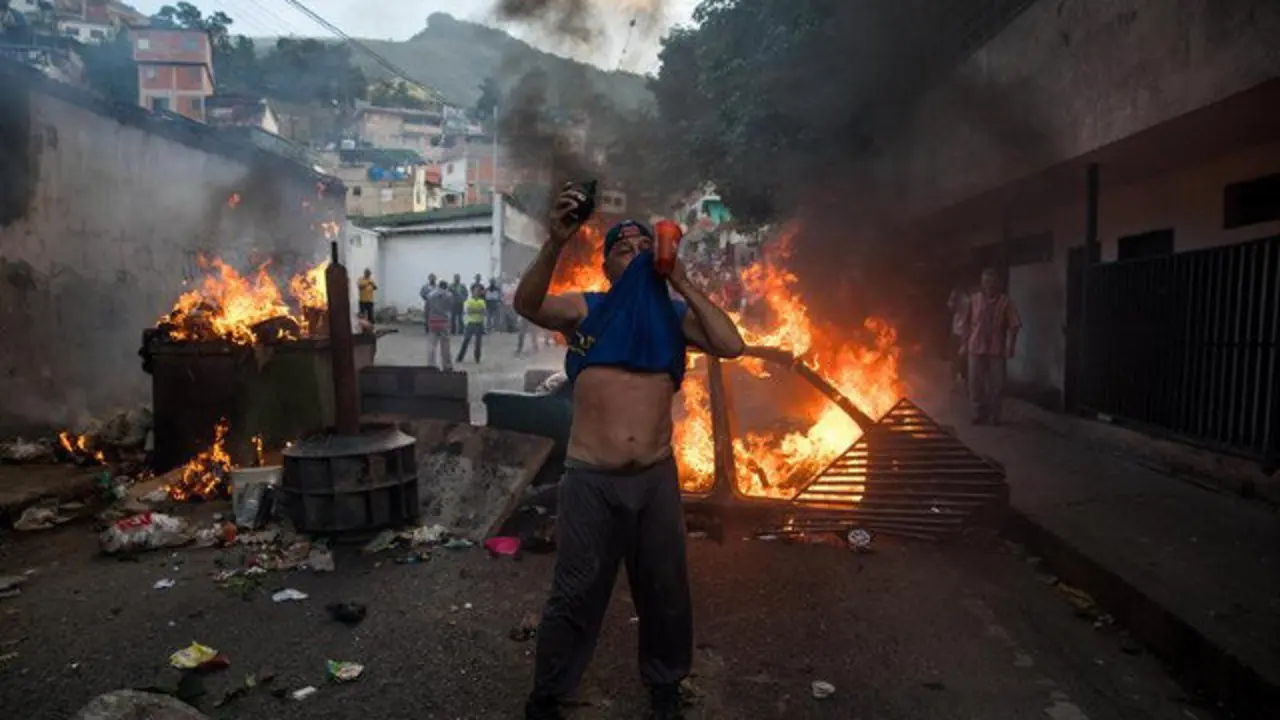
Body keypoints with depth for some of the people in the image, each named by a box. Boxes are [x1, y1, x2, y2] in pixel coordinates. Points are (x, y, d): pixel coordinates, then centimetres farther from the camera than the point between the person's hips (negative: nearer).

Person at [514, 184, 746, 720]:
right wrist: (555, 243, -32)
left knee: (665, 591, 18)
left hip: (657, 478, 2)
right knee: (575, 594, 10)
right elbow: (526, 305, -18)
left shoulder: (674, 315, 3)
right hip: (591, 481, -2)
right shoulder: (584, 309, -1)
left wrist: (681, 282, -9)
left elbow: (732, 346, -10)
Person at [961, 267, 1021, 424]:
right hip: (976, 348, 2)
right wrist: (966, 342, 7)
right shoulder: (974, 299, 3)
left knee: (996, 384, 3)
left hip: (997, 349, -2)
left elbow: (1014, 326, -5)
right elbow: (967, 323, 10)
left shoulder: (1005, 301, -3)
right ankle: (979, 414, 18)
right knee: (975, 383, 5)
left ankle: (994, 415, 16)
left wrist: (1010, 347, -10)